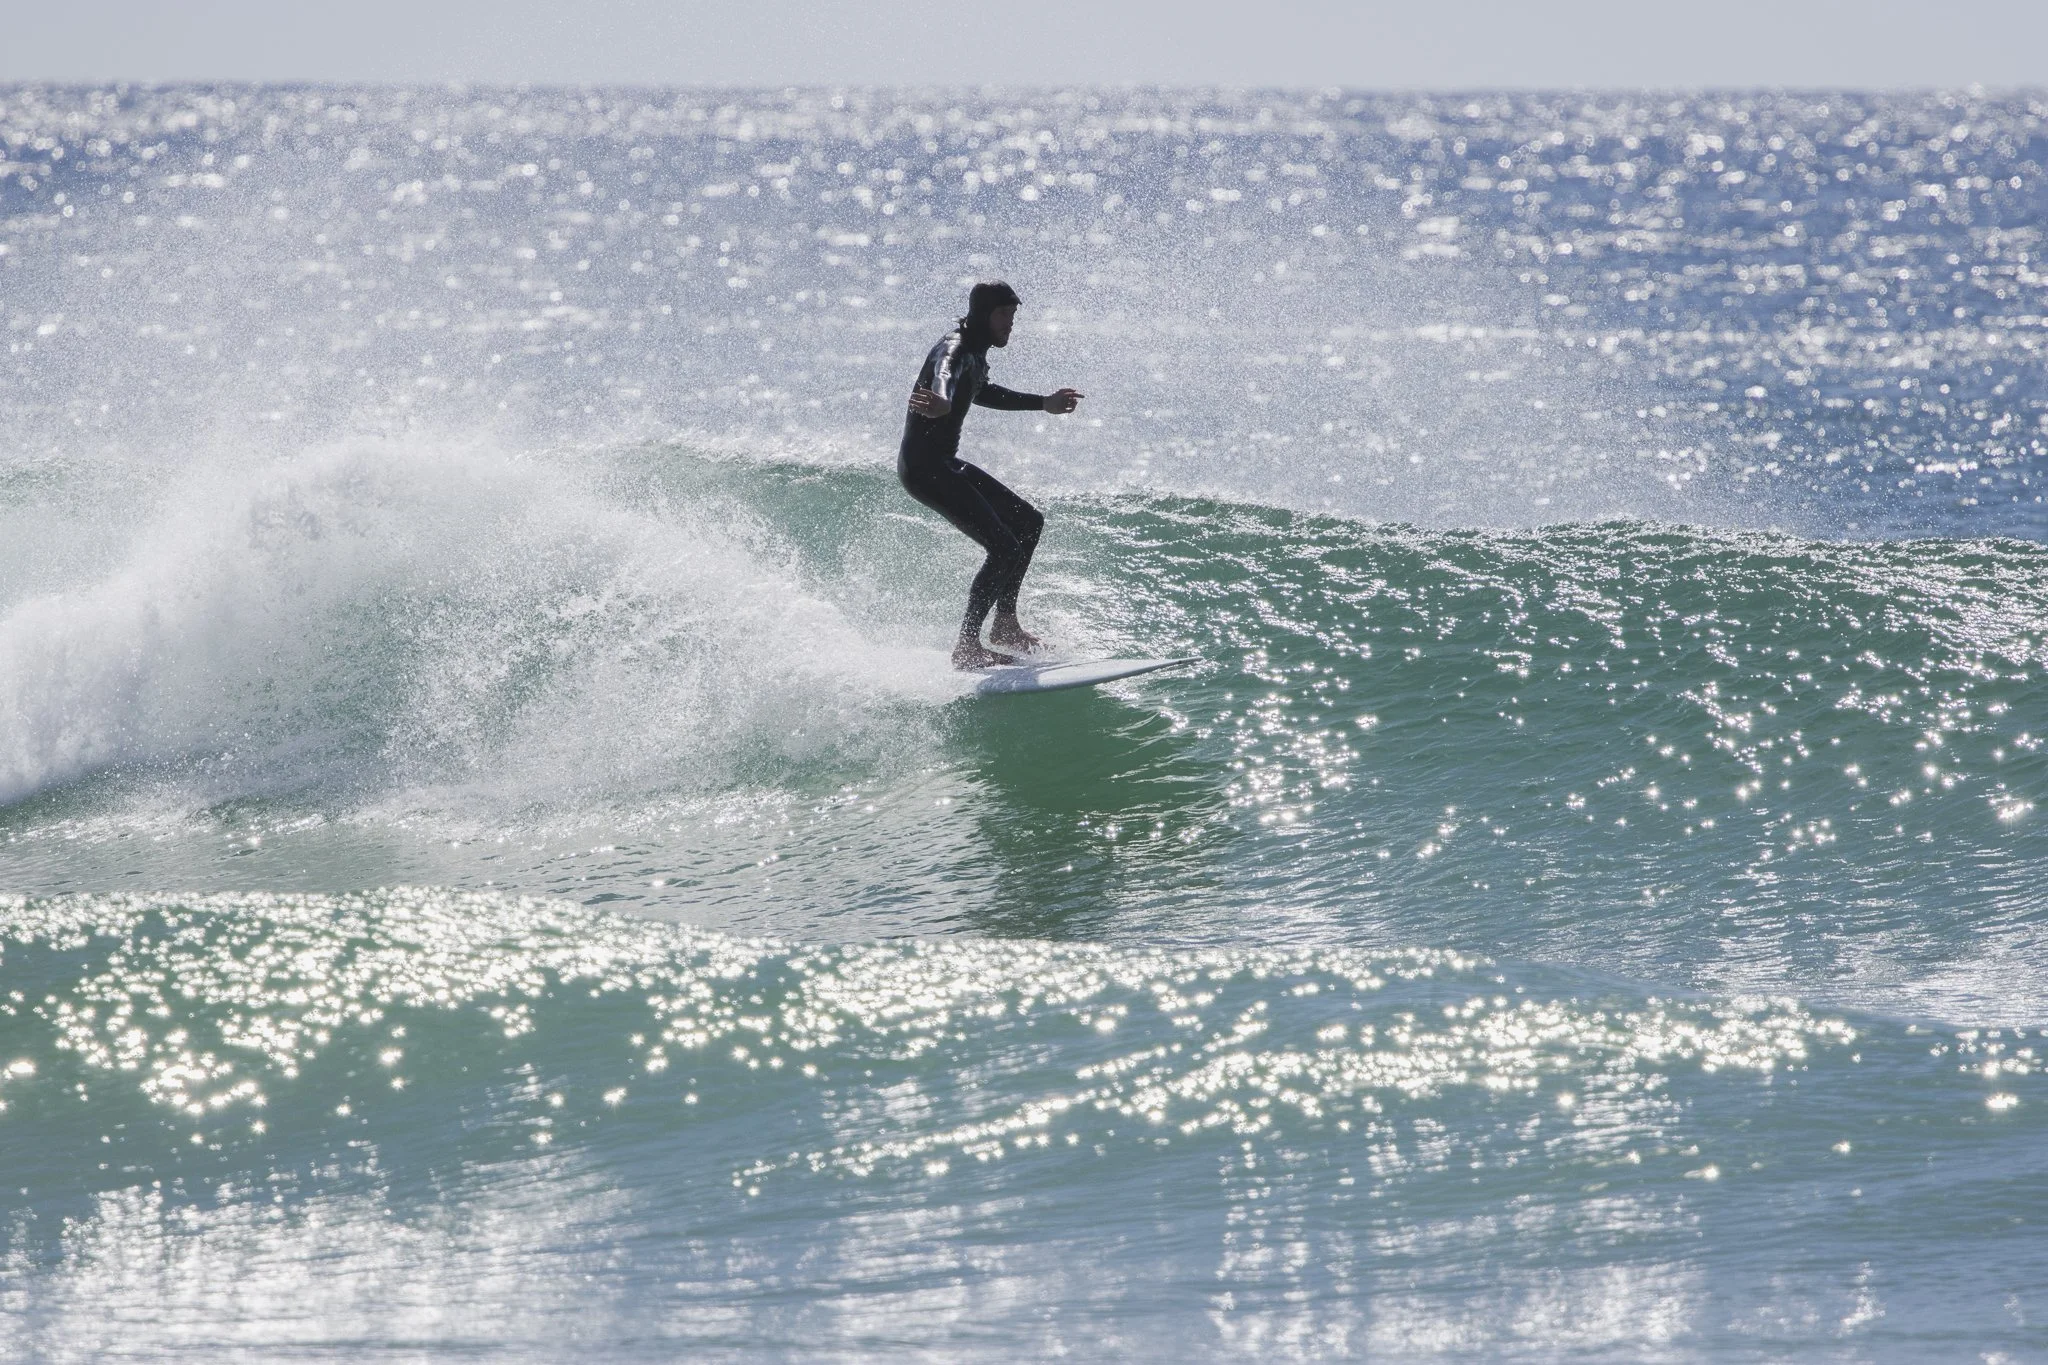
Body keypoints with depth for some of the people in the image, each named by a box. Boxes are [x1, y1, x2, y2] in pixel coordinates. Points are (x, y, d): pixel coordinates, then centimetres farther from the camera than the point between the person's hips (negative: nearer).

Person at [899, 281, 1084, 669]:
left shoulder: (974, 353, 14)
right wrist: (942, 403, -67)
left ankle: (1005, 623, 25)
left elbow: (984, 393, 36)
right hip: (924, 467, -11)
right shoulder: (955, 350, -18)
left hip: (943, 463, 11)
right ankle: (967, 647, -13)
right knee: (1005, 548, -17)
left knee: (1028, 522, 18)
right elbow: (944, 376, -43)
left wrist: (1044, 403, 46)